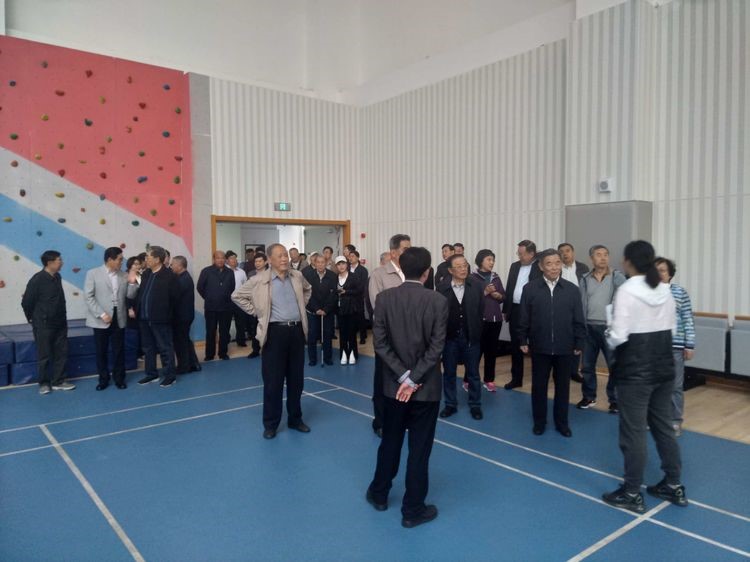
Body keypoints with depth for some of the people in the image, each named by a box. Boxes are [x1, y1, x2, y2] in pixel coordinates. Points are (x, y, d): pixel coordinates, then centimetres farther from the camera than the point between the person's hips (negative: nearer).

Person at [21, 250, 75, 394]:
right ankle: (44, 383, 19)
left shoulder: (57, 277, 4)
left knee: (61, 353, 10)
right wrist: (34, 319, 3)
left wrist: (62, 316, 14)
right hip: (44, 325, -6)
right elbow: (26, 302, -9)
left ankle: (58, 382, 21)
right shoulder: (37, 279, -16)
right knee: (44, 355, 5)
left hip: (60, 323, 6)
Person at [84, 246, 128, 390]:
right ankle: (103, 379, 21)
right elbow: (88, 297, -8)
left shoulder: (124, 275, 6)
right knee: (101, 351, 7)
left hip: (119, 319, 3)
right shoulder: (93, 273, -3)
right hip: (101, 320, -2)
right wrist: (102, 314, -14)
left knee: (119, 350, 8)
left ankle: (119, 378, 21)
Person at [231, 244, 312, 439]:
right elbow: (237, 296, 1)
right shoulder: (259, 280, -8)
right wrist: (256, 311, -2)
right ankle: (271, 423, 17)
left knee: (296, 379, 12)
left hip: (297, 330, 4)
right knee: (273, 381, 2)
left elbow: (308, 289, 26)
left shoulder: (297, 276, 4)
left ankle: (295, 419, 27)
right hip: (275, 332, -4)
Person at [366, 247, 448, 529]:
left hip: (393, 384, 3)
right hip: (426, 387, -3)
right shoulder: (438, 301, -12)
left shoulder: (383, 298, -6)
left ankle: (379, 494, 37)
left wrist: (403, 376, -8)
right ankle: (413, 510, 21)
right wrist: (413, 380, -11)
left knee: (390, 442, 21)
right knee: (419, 449, 9)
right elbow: (436, 347, -15)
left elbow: (380, 343, -9)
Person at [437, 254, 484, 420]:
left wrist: (476, 331, -1)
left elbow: (481, 310, -1)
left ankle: (475, 405, 26)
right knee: (449, 373, 12)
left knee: (473, 373, 11)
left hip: (471, 336, 0)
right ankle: (450, 404, 27)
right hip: (450, 337, 0)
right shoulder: (442, 288, -8)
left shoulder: (476, 286, -5)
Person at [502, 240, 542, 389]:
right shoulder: (514, 266, 11)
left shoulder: (541, 267, -9)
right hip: (515, 311, 6)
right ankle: (516, 378, 22)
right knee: (515, 346, 12)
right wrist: (505, 310, 12)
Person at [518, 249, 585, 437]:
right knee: (538, 386, 10)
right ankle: (539, 421, 25)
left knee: (562, 386, 12)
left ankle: (561, 422, 27)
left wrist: (579, 344, 1)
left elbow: (578, 321, 2)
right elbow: (524, 318, 1)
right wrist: (523, 341, 0)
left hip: (565, 348, 1)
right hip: (540, 347, 0)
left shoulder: (572, 289, -1)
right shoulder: (530, 288, -3)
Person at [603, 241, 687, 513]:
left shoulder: (627, 291, -17)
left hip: (635, 371, -7)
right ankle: (674, 485, 31)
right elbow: (671, 329, 12)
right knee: (664, 426, 19)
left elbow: (618, 337, -20)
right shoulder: (665, 290, 5)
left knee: (633, 431, 3)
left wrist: (608, 333, 0)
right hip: (664, 367, 7)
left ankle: (632, 494, 14)